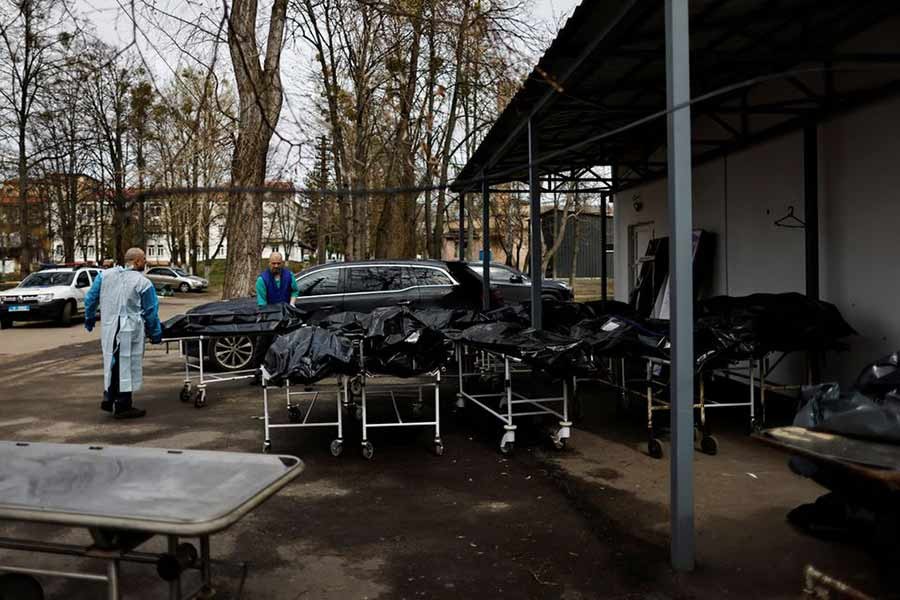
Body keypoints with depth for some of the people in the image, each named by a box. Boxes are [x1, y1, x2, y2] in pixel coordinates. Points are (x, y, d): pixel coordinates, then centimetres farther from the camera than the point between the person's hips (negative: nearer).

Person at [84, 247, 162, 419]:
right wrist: (155, 334, 8)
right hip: (129, 331, -5)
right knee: (127, 365, 2)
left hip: (108, 328, 5)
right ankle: (123, 406, 8)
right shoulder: (143, 283, -7)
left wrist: (89, 318, 25)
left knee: (112, 363, 18)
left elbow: (90, 298, 10)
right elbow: (151, 313, -2)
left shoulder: (105, 275, 6)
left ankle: (109, 399, 24)